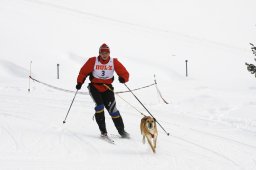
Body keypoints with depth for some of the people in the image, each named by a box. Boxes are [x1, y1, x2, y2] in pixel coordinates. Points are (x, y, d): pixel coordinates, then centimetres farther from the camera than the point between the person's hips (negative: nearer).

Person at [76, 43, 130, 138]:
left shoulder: (114, 62, -5)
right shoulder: (93, 61, -8)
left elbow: (124, 73, -5)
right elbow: (84, 72, 1)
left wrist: (123, 78, -26)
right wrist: (79, 82, -8)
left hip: (107, 88, 1)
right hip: (94, 87, -1)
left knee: (112, 109, -7)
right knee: (99, 106, -19)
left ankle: (122, 131, 2)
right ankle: (103, 130, -10)